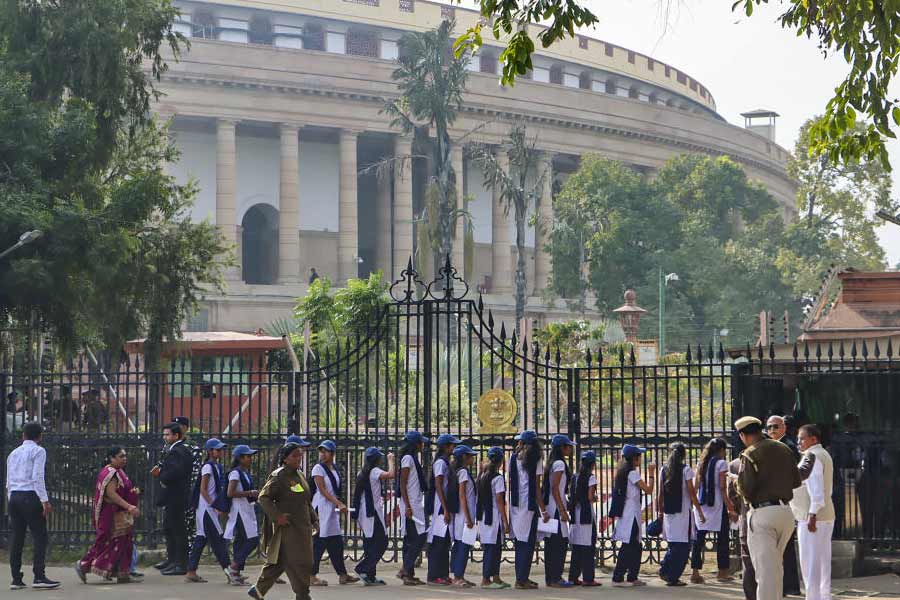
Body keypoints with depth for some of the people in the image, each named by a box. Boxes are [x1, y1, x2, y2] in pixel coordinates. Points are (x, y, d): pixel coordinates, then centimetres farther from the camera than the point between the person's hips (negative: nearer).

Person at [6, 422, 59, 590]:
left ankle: (16, 579, 6)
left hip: (14, 496, 7)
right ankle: (39, 577, -15)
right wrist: (45, 501, -14)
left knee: (16, 538, 6)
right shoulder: (38, 451, -2)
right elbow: (38, 477, -12)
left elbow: (9, 481, 18)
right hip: (30, 496, -7)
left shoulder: (13, 453, 18)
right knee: (40, 537, -7)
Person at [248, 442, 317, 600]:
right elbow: (263, 498, -14)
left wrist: (313, 519, 16)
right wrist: (277, 516, -22)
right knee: (298, 563, -9)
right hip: (287, 527, -8)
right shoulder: (278, 477, -11)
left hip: (302, 527, 8)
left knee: (279, 562, 14)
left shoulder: (300, 475, 15)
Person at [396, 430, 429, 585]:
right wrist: (407, 506, -21)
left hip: (416, 505, 10)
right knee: (418, 538, -12)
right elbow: (402, 484, -15)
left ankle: (408, 573, 10)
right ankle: (406, 570, -11)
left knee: (411, 539, 9)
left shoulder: (413, 459, 18)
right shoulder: (408, 458, -10)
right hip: (411, 505, -10)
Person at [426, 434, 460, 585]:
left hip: (445, 507, 10)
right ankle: (434, 576, -10)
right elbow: (438, 486, -17)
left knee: (444, 542, 10)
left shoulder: (445, 462, 18)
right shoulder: (441, 462, -11)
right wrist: (445, 509, -21)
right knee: (439, 541, -10)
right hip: (441, 507, -10)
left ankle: (442, 574, 13)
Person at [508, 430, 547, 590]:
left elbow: (510, 483, 1)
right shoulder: (535, 460, -6)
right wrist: (543, 510, -5)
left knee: (520, 541, 13)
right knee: (528, 543, 0)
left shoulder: (514, 458, 3)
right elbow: (536, 488, -8)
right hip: (529, 505, -4)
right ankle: (522, 579, -2)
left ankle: (521, 577, 18)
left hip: (515, 504, 4)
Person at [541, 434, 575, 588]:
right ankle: (555, 578, -7)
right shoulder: (560, 463, -12)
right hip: (556, 507, -10)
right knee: (560, 542, -7)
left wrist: (566, 504, 22)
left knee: (551, 543, 10)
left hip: (550, 507, 10)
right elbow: (555, 488, -18)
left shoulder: (553, 463, 16)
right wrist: (563, 510, -18)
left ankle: (550, 577, 13)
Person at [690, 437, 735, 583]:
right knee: (722, 538, 6)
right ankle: (722, 571, 9)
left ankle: (695, 572, 2)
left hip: (701, 504, 5)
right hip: (716, 504, -5)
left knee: (699, 538, 5)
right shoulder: (721, 463, -6)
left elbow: (696, 486, 9)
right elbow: (722, 487, -11)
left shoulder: (701, 463, 10)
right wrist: (729, 506, -8)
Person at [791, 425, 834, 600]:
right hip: (826, 516, 10)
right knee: (823, 562, 12)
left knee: (810, 563, -8)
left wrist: (812, 515, -24)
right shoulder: (824, 455, 19)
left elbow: (816, 488, -22)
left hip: (811, 518, -10)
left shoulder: (812, 456, -13)